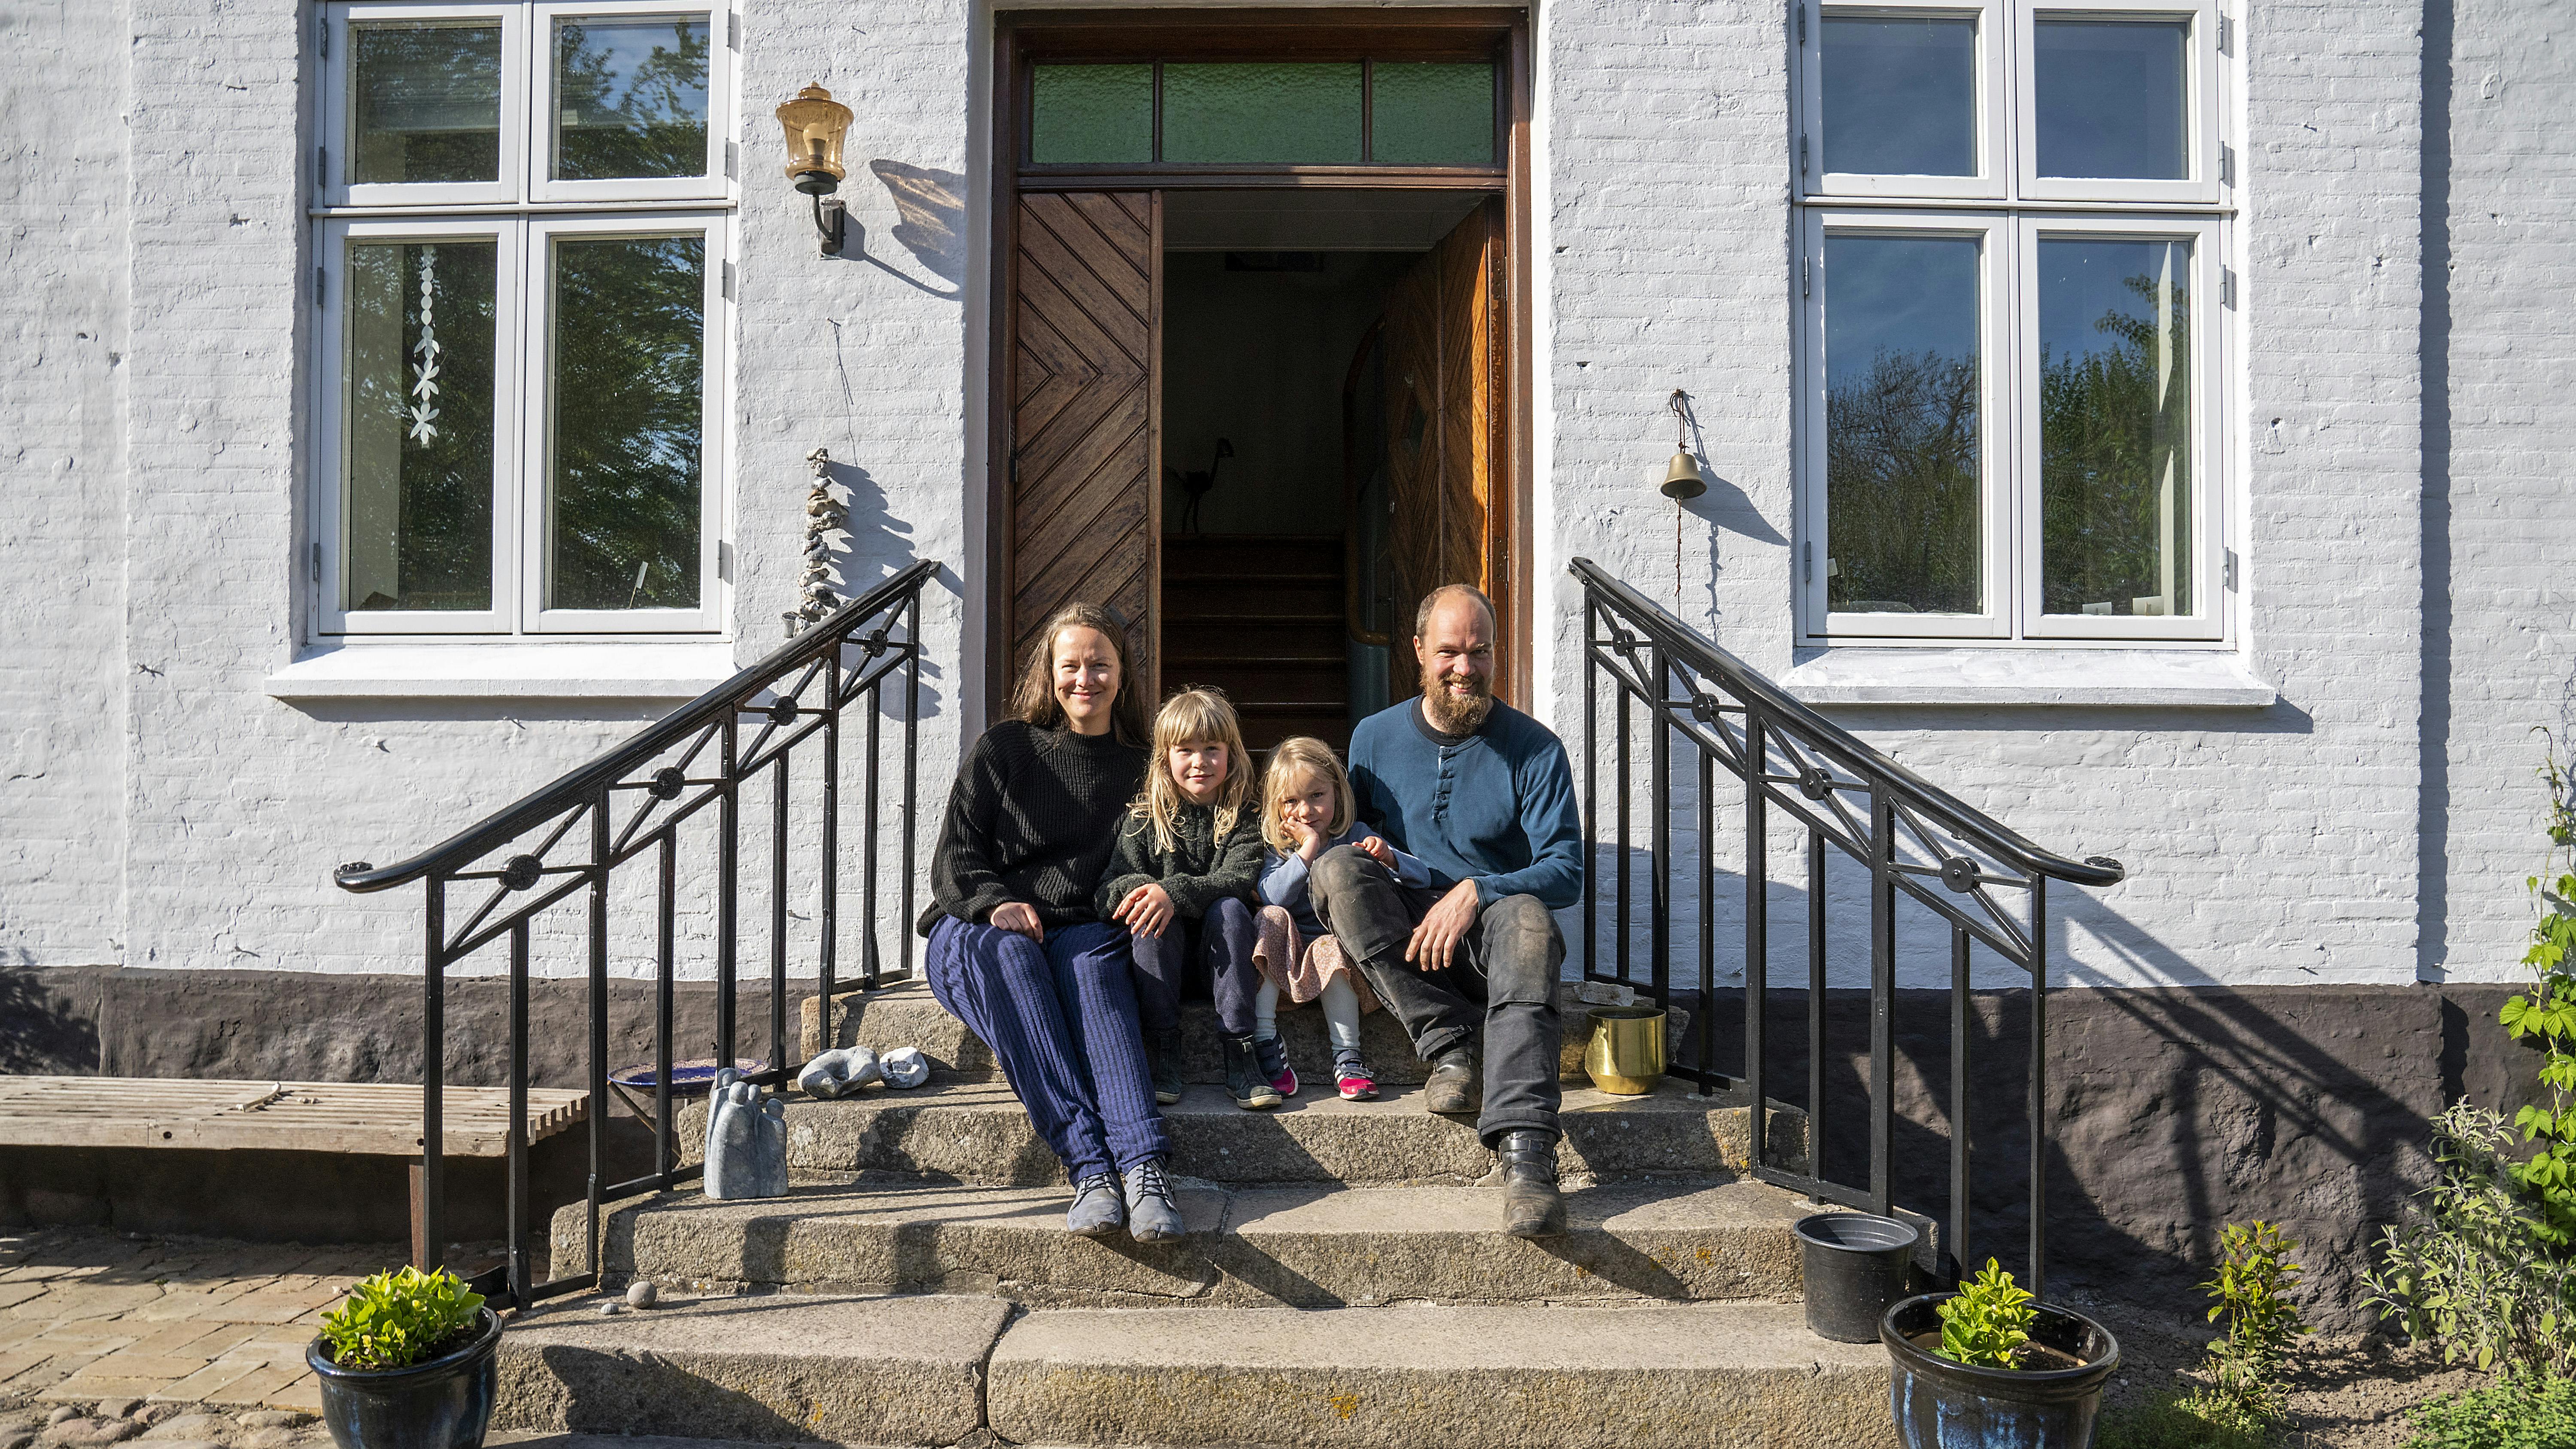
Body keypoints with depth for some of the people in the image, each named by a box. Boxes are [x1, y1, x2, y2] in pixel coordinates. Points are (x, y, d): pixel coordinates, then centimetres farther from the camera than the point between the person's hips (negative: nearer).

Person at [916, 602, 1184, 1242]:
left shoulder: (1139, 769, 17)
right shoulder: (1001, 749, 10)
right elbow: (953, 860, 4)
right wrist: (994, 903, -17)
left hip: (1080, 931, 1)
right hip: (975, 928, -1)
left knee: (1091, 963, -36)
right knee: (1009, 957, -37)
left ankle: (1143, 1165, -55)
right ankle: (1089, 1164, -50)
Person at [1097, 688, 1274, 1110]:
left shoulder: (1245, 819, 2)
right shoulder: (1145, 817, 7)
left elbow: (1238, 880, -16)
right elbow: (1110, 889, -3)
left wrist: (1174, 892, -33)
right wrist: (1137, 889, -28)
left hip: (1219, 959, -1)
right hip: (1163, 956, 1)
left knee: (1229, 908, -29)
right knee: (1149, 913, -27)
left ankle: (1238, 1053, -31)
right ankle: (1164, 1053, -28)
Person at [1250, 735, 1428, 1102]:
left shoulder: (1354, 837, 2)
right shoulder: (1277, 847, 4)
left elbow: (1422, 877, -7)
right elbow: (1273, 896, -18)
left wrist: (1388, 858, -28)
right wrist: (1309, 848, -19)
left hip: (1339, 948, -1)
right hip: (1285, 957, 1)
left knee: (1332, 946, -33)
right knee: (1271, 918, -27)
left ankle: (1347, 1054, -28)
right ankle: (1265, 1039, -26)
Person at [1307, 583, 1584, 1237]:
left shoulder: (1534, 748, 0)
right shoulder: (1374, 737, 9)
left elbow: (1566, 873, -5)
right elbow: (1351, 831, 19)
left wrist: (1475, 892, -22)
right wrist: (1367, 855, -7)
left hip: (1488, 937, -2)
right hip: (1403, 946, 2)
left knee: (1526, 917, -37)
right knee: (1337, 866, -26)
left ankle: (1526, 1153, -50)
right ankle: (1454, 1049, -28)